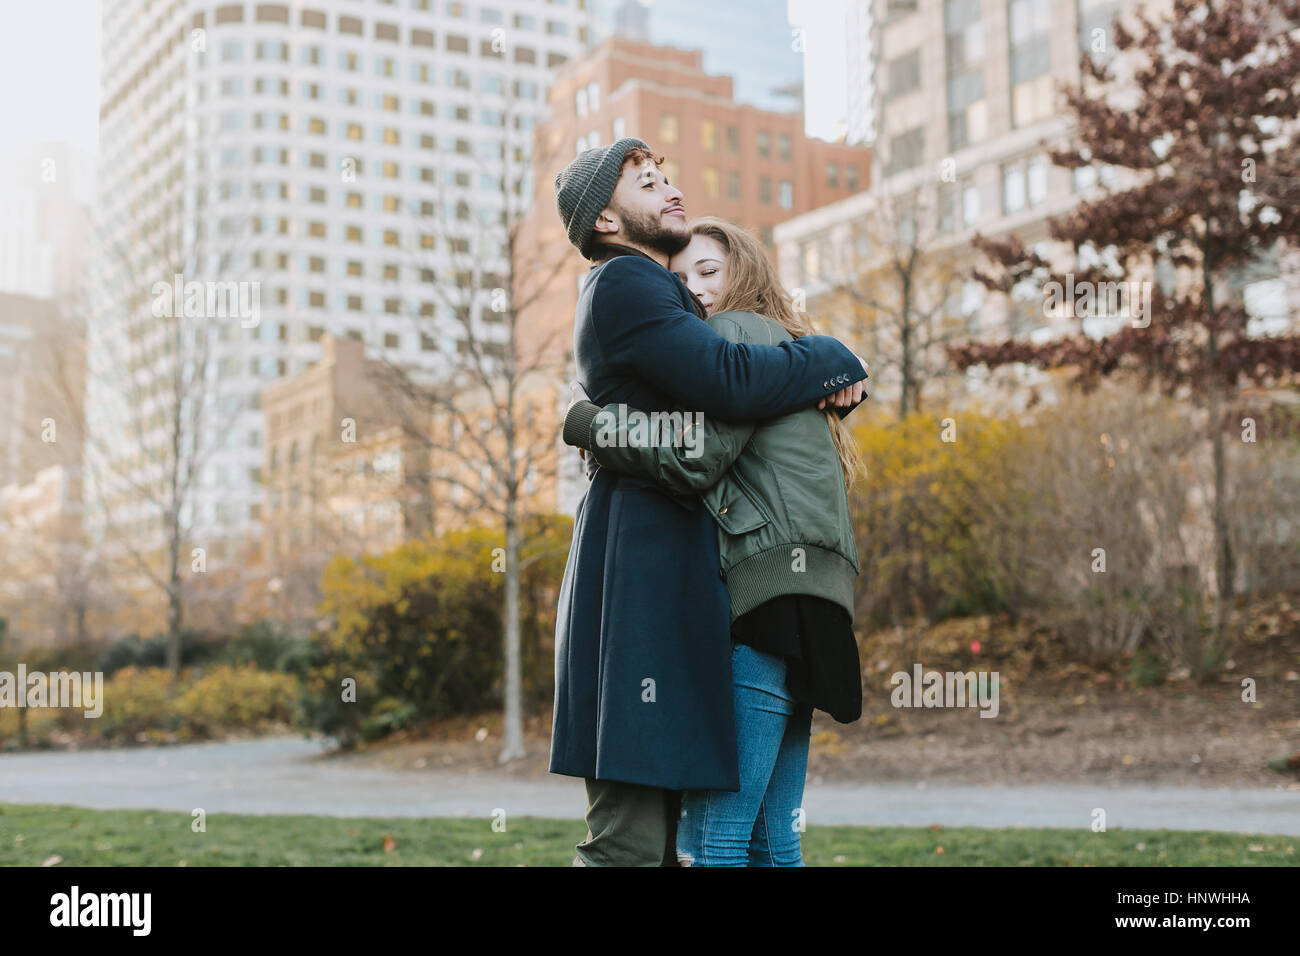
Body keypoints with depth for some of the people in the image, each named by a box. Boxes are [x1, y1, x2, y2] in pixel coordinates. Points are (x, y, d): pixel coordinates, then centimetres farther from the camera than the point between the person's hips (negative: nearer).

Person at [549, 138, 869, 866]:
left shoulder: (659, 293, 28)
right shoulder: (623, 283, -5)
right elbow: (731, 382, -19)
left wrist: (836, 384, 8)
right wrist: (839, 361, -2)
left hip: (672, 573, 10)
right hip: (643, 564, -10)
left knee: (664, 831, 9)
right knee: (630, 837, -13)